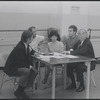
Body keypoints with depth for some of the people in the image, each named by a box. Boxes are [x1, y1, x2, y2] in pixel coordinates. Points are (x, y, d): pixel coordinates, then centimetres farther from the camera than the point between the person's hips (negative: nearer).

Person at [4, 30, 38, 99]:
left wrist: (34, 52, 7)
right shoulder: (19, 48, -28)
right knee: (26, 71, -34)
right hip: (11, 68, -10)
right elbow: (20, 63, -28)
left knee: (34, 71, -5)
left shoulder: (25, 45, 0)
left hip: (19, 65, 10)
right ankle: (18, 92, -17)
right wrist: (29, 66, -21)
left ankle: (22, 90, 1)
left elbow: (28, 51, 26)